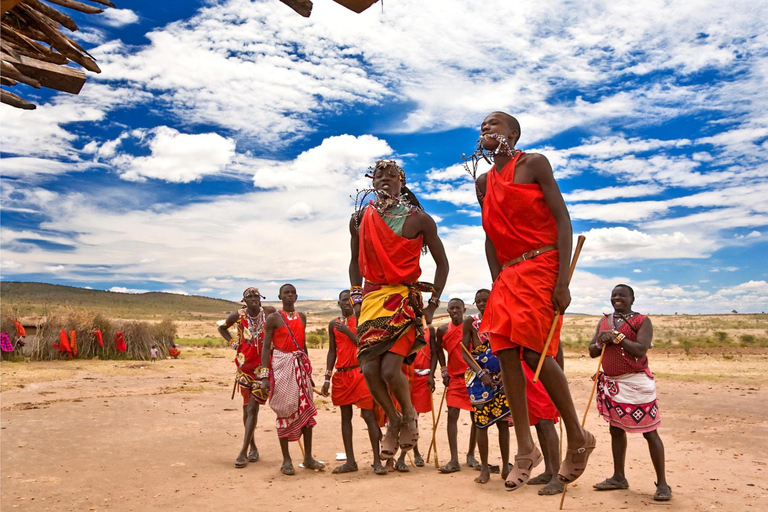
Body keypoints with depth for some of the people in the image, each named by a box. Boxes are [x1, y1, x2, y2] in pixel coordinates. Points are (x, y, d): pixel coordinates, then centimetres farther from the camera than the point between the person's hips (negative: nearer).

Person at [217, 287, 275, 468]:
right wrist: (232, 341, 3)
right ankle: (253, 447, 26)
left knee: (253, 408, -8)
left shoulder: (269, 312, -5)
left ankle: (243, 452, -5)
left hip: (263, 366, -3)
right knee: (246, 407, 11)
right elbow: (222, 327, 18)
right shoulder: (239, 315, -1)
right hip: (244, 366, 3)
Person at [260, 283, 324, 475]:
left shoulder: (301, 317, 12)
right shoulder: (273, 318, -3)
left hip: (300, 365, 5)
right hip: (281, 365, -5)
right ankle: (286, 460, 10)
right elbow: (266, 347, -6)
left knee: (306, 409, 5)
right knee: (285, 411, 0)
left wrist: (309, 371, 17)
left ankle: (308, 458, 14)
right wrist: (265, 376, -13)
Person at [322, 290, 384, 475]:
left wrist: (347, 331, -16)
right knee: (345, 417, 8)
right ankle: (350, 461, 15)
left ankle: (377, 461, -3)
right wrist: (327, 377, 8)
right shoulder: (333, 324, 12)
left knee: (369, 415, -6)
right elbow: (332, 351, 13)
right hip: (341, 375, 4)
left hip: (360, 372, -4)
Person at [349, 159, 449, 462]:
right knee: (370, 370, -5)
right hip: (372, 300, 4)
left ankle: (409, 414, 17)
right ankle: (394, 422, 23)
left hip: (406, 299, -4)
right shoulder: (360, 219, 7)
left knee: (390, 369, -16)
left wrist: (432, 306, -1)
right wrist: (356, 299, 9)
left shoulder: (418, 219, -2)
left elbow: (441, 263, 5)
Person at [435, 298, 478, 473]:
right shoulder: (443, 330, 2)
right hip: (454, 378, 2)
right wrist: (444, 370, 7)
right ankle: (454, 460, -5)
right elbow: (439, 350, 16)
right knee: (452, 415, -6)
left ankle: (471, 454, 22)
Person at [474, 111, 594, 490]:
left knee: (534, 351, -15)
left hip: (541, 267, -6)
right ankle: (525, 449, 6)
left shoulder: (533, 163, 0)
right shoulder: (484, 183, 18)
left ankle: (578, 438, 6)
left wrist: (563, 280, -17)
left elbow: (562, 220, -8)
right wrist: (497, 283, 9)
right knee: (505, 353, -3)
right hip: (508, 275, 7)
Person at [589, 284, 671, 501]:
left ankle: (662, 483, 6)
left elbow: (641, 350, -19)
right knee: (616, 429, 13)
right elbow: (592, 351, 10)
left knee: (649, 431, -2)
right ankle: (618, 477, 23)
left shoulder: (641, 321, -5)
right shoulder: (604, 321, 12)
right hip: (611, 383, 6)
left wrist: (616, 336, -19)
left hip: (636, 383, -6)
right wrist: (600, 343, -10)